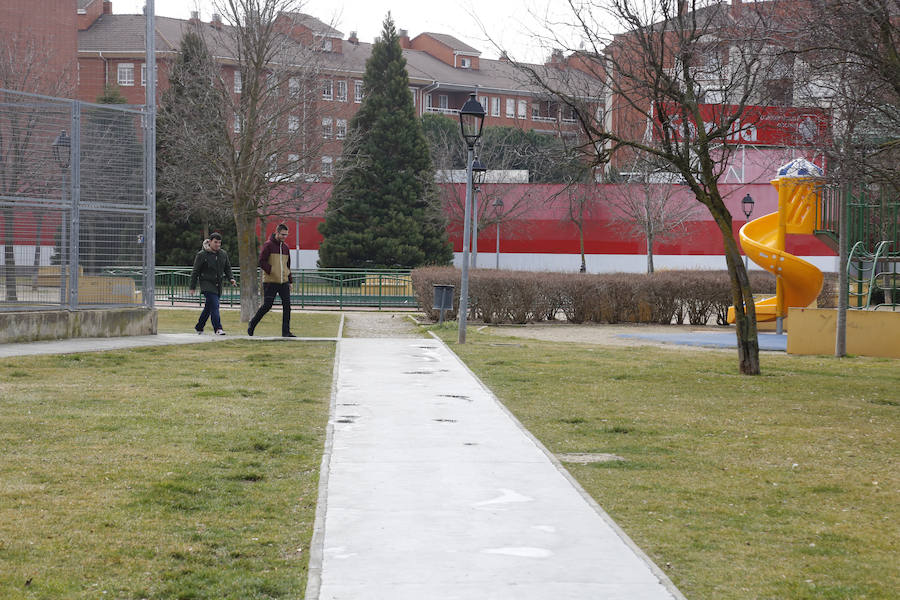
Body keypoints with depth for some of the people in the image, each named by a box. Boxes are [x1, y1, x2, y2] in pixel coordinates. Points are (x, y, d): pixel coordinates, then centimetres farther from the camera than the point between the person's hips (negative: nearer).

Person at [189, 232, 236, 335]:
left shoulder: (223, 254, 9)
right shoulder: (202, 255, -6)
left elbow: (227, 268, 19)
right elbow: (195, 271, -2)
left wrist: (231, 278, 0)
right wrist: (192, 287, -2)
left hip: (218, 285, 6)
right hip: (207, 284, -6)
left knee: (208, 308, 11)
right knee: (214, 306, -18)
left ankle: (199, 327, 25)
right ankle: (218, 328, -21)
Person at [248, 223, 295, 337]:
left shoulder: (285, 247, 15)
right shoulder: (268, 245, -5)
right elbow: (261, 262, -10)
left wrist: (290, 281, 16)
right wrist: (272, 271, -18)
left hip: (284, 282, 6)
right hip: (270, 282, -6)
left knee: (287, 306, -3)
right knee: (267, 305, -5)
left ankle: (286, 331, 0)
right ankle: (252, 324, 15)